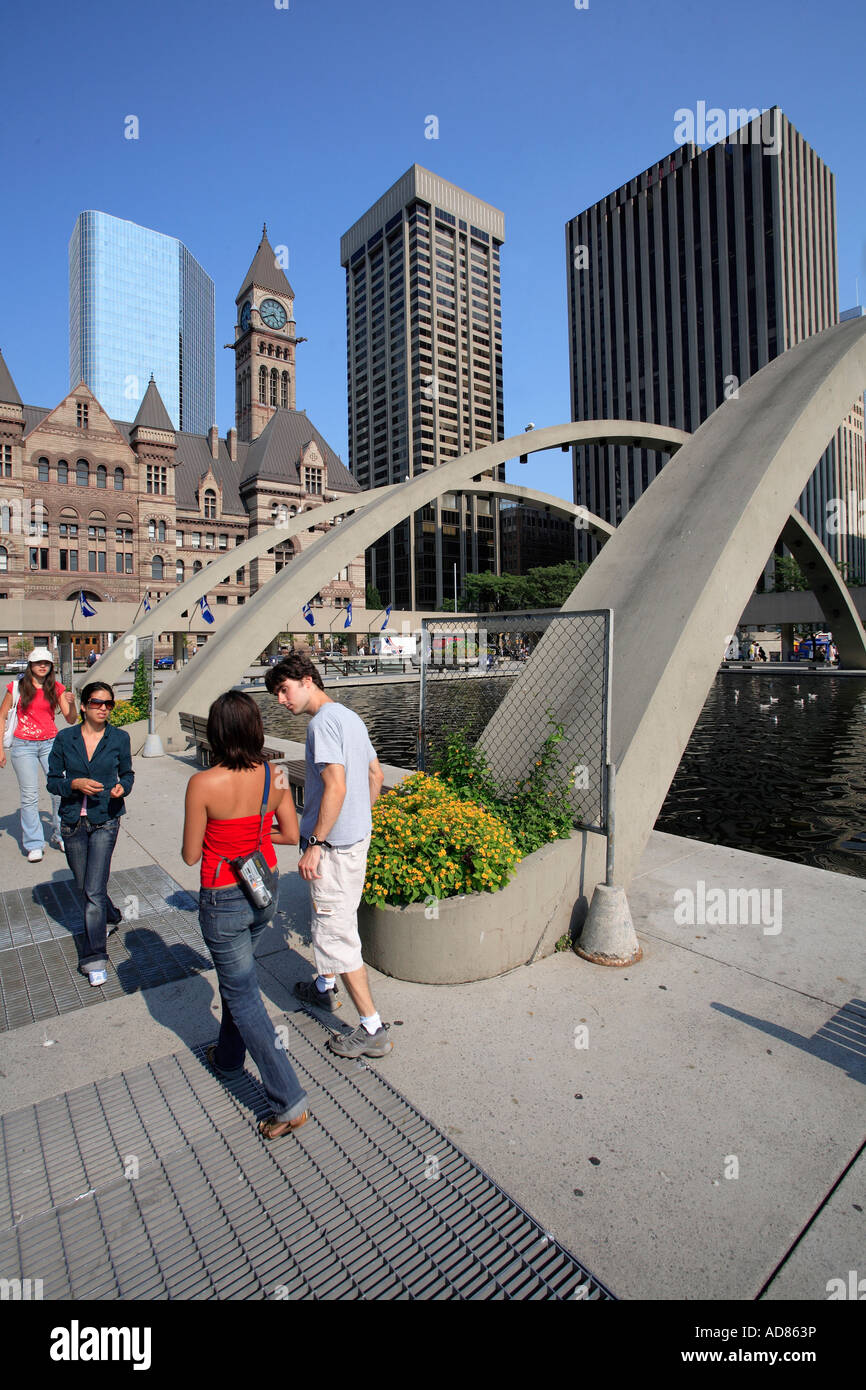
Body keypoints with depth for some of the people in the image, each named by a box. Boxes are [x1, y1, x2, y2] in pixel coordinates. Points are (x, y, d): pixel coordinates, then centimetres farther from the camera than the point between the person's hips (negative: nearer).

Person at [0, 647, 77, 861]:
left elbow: (71, 720, 6)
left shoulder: (57, 688, 6)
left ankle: (61, 837, 12)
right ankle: (34, 845, 8)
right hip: (24, 745, -1)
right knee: (30, 795, -1)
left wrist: (71, 704, -15)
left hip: (51, 743, 2)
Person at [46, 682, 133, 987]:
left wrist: (122, 787, -13)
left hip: (105, 821, -2)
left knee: (94, 891, -7)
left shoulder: (119, 738, -3)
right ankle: (111, 917, 45)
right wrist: (75, 784, -18)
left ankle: (95, 959, 4)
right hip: (73, 821, 3)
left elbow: (127, 773, 8)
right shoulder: (65, 739, -1)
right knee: (83, 886, 16)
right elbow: (53, 780, 2)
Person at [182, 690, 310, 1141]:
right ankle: (228, 1056, 51)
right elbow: (290, 834, 0)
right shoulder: (274, 777, -9)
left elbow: (190, 855, -14)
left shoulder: (203, 784, -23)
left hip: (223, 901, -6)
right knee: (237, 976, 29)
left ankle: (289, 1102, 13)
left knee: (243, 997, 8)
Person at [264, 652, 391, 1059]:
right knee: (325, 917, 26)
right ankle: (324, 988, 46)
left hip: (334, 844, -10)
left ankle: (373, 1030, 11)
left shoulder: (323, 721, -19)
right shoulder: (350, 717, 10)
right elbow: (376, 776, 15)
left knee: (336, 934, 1)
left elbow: (336, 786, -27)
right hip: (357, 836, 10)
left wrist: (315, 845, -21)